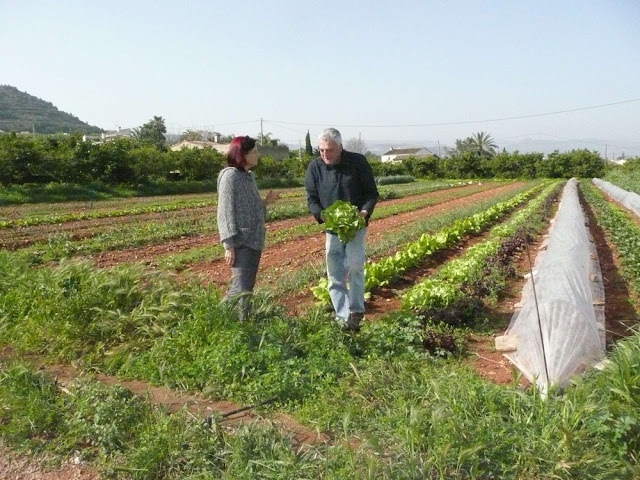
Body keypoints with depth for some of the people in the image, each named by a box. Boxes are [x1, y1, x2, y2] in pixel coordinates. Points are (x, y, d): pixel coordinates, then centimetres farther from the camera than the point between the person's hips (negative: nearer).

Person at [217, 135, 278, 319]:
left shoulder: (249, 176, 14)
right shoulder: (230, 175, -9)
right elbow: (225, 212, -15)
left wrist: (266, 202, 3)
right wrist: (229, 245, -19)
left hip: (254, 241, 8)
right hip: (240, 242, -8)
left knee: (247, 289, 11)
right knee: (241, 289, -17)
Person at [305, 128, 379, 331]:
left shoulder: (358, 162, -8)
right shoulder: (315, 167, -3)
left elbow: (371, 193, -3)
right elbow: (311, 199, -1)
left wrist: (365, 211, -21)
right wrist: (322, 215, -20)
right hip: (332, 228, 3)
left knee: (354, 266, -14)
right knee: (335, 274, 3)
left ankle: (356, 310, 2)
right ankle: (344, 317, 11)